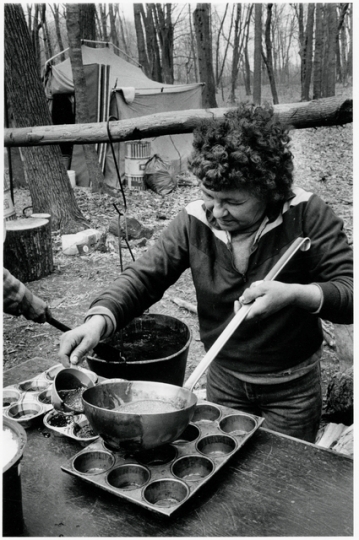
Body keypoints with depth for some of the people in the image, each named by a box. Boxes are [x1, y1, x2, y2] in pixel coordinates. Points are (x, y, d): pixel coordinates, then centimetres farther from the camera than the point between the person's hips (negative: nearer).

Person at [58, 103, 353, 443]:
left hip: (293, 386, -2)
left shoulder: (306, 214, -20)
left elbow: (348, 288, -22)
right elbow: (143, 276, -14)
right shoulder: (194, 221, -14)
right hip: (224, 379, 3)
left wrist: (293, 294, -40)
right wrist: (99, 319, -32)